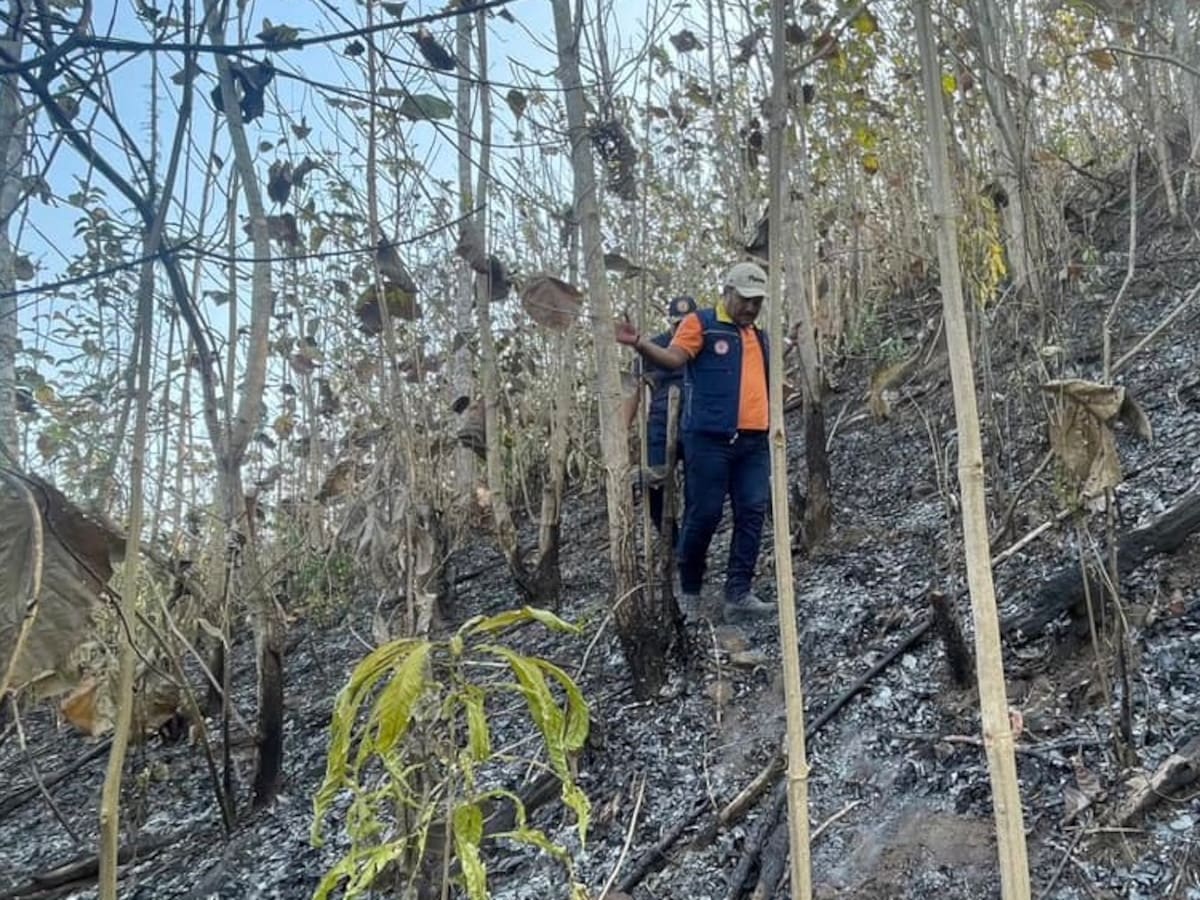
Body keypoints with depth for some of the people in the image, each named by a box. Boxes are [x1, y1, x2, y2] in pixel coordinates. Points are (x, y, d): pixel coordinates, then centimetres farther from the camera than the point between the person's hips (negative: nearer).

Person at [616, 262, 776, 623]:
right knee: (704, 514, -3)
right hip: (709, 439, -6)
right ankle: (689, 588, 17)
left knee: (752, 515, -1)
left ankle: (738, 595, 2)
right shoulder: (700, 323, 0)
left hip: (754, 441, 7)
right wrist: (638, 344, -30)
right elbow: (672, 357, -14)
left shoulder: (759, 336, 21)